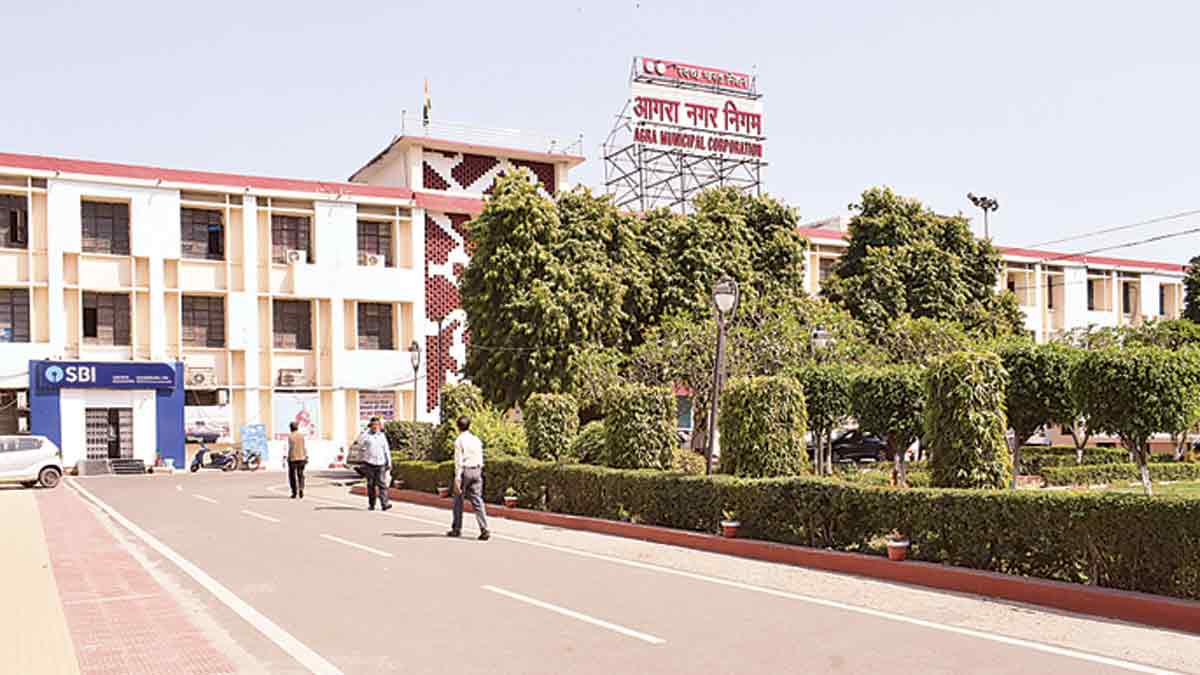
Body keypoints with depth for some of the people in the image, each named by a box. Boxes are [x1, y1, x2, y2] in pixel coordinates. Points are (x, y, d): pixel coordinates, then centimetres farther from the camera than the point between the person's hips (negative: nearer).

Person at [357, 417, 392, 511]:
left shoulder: (382, 436, 10)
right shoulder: (367, 435, 3)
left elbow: (386, 450, 12)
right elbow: (360, 441, -18)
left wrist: (389, 463, 6)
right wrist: (368, 429, -14)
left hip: (381, 464, 1)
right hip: (369, 463, -1)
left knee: (382, 484, -9)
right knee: (371, 485, 5)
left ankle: (384, 504, -17)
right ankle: (371, 505, 14)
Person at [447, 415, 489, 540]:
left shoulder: (459, 441, -8)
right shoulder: (477, 440, 9)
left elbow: (458, 461, -13)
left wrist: (457, 479, -14)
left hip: (464, 470, -4)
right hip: (476, 470, 5)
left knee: (458, 500, 11)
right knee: (477, 500, 1)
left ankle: (456, 529, 19)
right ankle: (484, 529, -11)